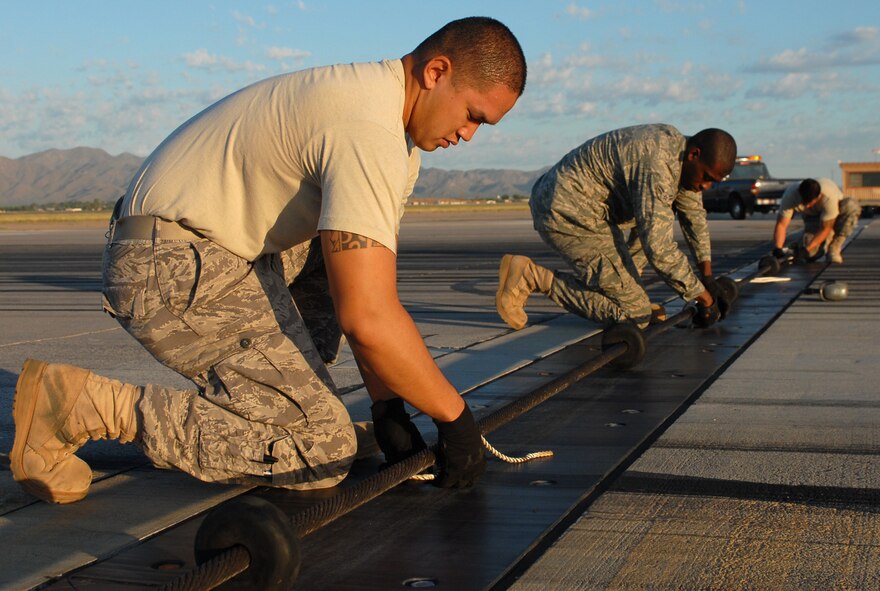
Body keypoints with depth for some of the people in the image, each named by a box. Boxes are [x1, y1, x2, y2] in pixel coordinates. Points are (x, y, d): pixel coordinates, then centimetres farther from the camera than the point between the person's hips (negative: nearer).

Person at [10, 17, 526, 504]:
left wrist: (387, 404, 5)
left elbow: (370, 296, 10)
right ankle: (86, 404, -11)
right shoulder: (368, 131, -24)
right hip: (171, 269, -11)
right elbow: (367, 317, -31)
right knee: (324, 450, -12)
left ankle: (300, 395, 16)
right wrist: (454, 417, -18)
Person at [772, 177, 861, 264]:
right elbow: (781, 225, -29)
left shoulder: (829, 197, -40)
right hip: (812, 215, 1)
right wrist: (777, 249, -43)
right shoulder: (790, 195, -33)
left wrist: (807, 248, -39)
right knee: (810, 255, -24)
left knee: (851, 206, -37)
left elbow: (825, 229, -31)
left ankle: (834, 248, -22)